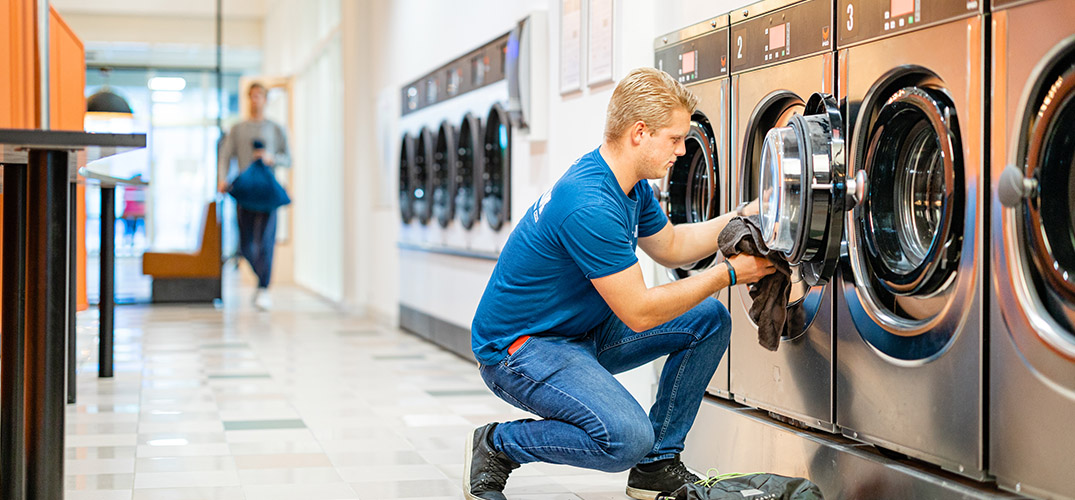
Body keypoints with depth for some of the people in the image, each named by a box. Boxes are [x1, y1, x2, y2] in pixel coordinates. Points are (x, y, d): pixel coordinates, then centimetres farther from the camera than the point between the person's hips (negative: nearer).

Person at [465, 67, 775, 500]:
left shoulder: (632, 187, 2)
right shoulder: (590, 207, -29)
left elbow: (671, 247, 21)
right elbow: (639, 313, -25)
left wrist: (749, 214, 10)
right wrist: (727, 274, -16)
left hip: (584, 331, 10)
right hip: (517, 347, -10)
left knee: (708, 320, 3)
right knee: (626, 438, -31)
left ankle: (656, 465, 11)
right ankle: (495, 446, -6)